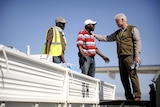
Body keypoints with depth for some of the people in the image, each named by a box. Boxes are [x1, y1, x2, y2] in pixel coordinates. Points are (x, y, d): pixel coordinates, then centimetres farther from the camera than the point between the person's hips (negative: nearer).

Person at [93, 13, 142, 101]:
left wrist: (137, 56, -12)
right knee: (124, 77, 1)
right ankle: (129, 97, 5)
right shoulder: (117, 33, 23)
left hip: (129, 56, -6)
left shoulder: (133, 29, 5)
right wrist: (95, 35, 24)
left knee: (133, 75, -12)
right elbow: (107, 38, 28)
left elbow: (138, 42, -3)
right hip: (121, 57, 6)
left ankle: (137, 96, -9)